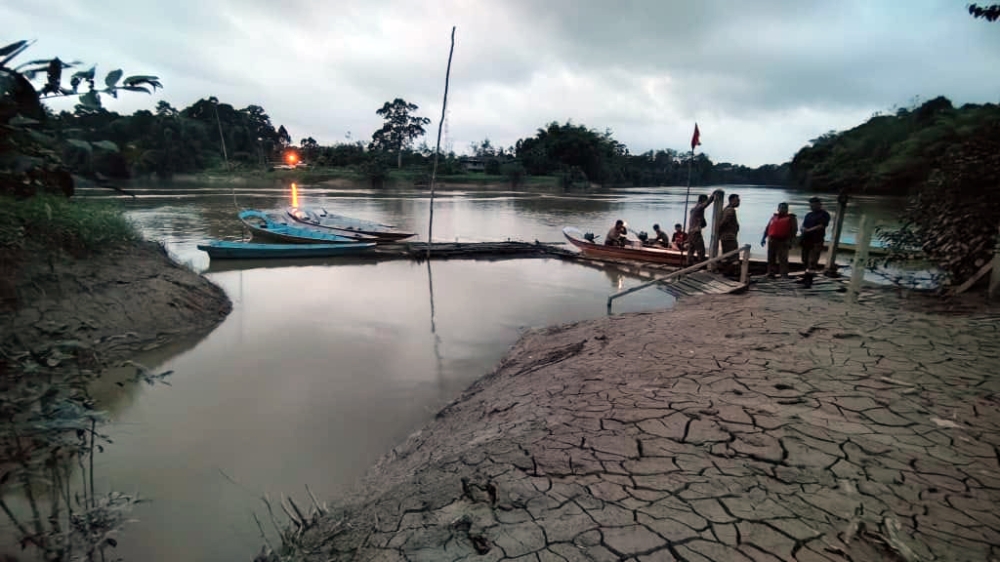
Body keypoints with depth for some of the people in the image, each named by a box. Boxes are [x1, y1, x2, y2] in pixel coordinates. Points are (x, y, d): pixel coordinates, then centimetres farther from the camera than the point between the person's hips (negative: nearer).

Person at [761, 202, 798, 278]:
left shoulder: (791, 218, 3)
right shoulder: (774, 217, 18)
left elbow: (793, 230, -5)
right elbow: (767, 228, 19)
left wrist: (789, 240, -15)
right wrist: (764, 238, 12)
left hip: (783, 242, -4)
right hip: (772, 240, 5)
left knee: (783, 259, -8)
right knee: (771, 258, 6)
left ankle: (784, 274, -6)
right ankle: (770, 274, 13)